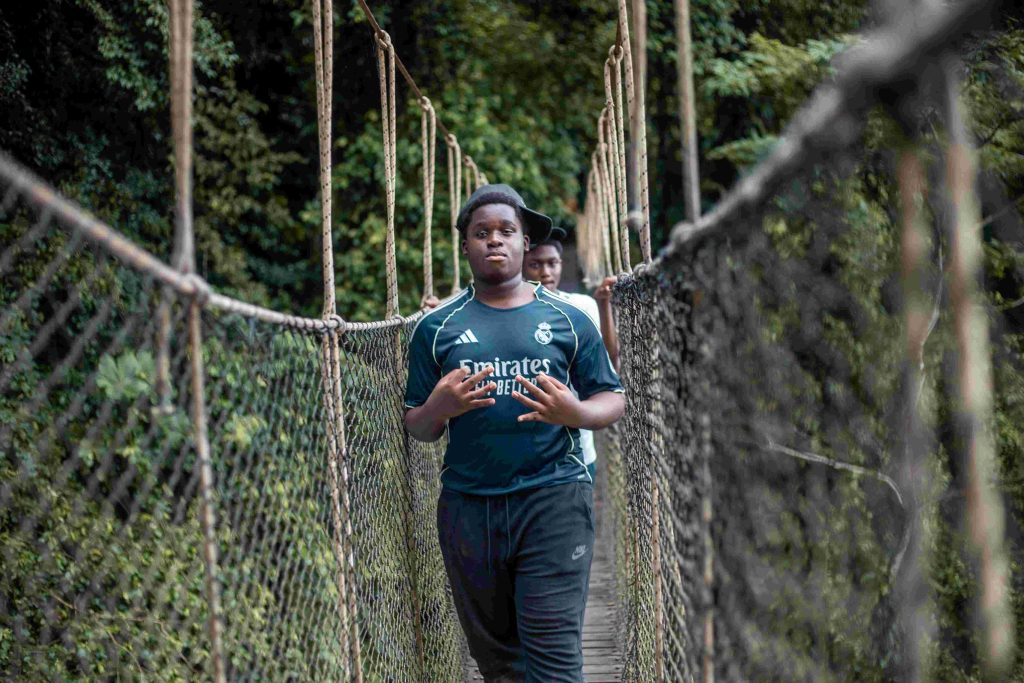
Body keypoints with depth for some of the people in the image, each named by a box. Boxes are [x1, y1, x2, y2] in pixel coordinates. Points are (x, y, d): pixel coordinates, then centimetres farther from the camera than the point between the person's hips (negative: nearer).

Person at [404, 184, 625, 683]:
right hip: (468, 505, 2)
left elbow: (614, 402, 9)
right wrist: (440, 407, -13)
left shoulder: (567, 319, 8)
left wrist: (573, 412, -13)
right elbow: (416, 427, 10)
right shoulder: (437, 327, 9)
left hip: (553, 497, -2)